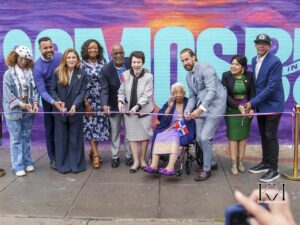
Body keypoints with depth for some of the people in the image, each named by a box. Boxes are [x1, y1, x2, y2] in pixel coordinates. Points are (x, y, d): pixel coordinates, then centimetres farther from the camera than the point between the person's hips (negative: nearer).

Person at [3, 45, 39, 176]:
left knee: (26, 137, 15)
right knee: (16, 139, 3)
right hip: (14, 111, -3)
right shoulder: (9, 74, -9)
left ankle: (27, 162, 26)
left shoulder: (30, 72, 0)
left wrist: (35, 102, -12)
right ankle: (18, 166, 10)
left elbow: (34, 89, 3)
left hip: (28, 111, 4)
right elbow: (8, 94, -12)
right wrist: (21, 104, -18)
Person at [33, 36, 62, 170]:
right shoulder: (37, 67, -19)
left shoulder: (60, 57, -10)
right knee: (50, 129, 6)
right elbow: (41, 90, -21)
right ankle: (53, 158, 19)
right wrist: (53, 102, -36)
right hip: (49, 100, -2)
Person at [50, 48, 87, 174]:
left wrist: (75, 105, -20)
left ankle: (76, 165, 17)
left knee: (75, 138, 7)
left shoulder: (82, 74, -1)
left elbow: (82, 92, -6)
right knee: (61, 138, 7)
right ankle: (63, 165, 18)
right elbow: (53, 90, 1)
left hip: (76, 111, -1)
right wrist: (58, 102, -15)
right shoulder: (57, 73, 1)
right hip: (60, 111, 1)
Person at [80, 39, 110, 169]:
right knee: (91, 125, -2)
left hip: (101, 100, 4)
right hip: (89, 100, -4)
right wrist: (86, 103, -12)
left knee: (100, 124, 6)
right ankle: (96, 155, 3)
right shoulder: (83, 64, -5)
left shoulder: (102, 62, 6)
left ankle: (93, 151, 22)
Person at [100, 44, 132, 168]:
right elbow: (104, 89, -23)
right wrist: (105, 104, -36)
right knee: (114, 131, 11)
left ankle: (129, 155, 25)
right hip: (114, 105, -1)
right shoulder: (106, 69, -16)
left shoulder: (130, 62, -10)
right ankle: (115, 156, 22)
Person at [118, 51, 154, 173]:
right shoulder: (125, 75, -5)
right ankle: (136, 161, 18)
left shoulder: (148, 76, -10)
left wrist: (137, 106, -29)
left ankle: (142, 159, 26)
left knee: (144, 135, 8)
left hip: (144, 110, -1)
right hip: (129, 110, 2)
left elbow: (147, 95, -16)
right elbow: (121, 91, 2)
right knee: (132, 135, 7)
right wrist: (120, 101, -18)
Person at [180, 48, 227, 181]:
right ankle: (211, 162, 32)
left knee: (205, 137, -12)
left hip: (214, 107, -8)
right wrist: (188, 110, -5)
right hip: (200, 108, 8)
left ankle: (207, 169, 6)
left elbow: (212, 91, -24)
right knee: (199, 139, 8)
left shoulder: (205, 68, -15)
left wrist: (200, 109, -33)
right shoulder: (188, 76, 12)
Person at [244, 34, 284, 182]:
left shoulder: (275, 61, -18)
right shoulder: (254, 60, 6)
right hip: (260, 104, 7)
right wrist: (253, 102, 9)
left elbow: (271, 87, -23)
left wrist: (252, 102, -21)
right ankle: (266, 163, 28)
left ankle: (274, 169, 7)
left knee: (271, 136, -3)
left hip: (272, 105, -7)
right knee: (263, 135, 15)